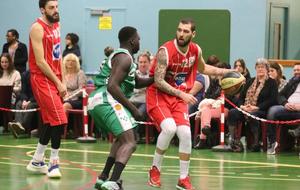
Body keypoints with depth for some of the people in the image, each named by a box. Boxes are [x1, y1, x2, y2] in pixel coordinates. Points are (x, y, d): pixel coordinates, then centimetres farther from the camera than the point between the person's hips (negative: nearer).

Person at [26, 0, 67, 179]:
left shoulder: (56, 26, 12)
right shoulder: (38, 28, -14)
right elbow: (40, 61, -18)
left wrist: (62, 82, 10)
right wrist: (58, 83, -16)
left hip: (54, 79, 9)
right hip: (42, 79, -9)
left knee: (49, 122, 13)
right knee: (59, 120, -14)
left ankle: (37, 162, 23)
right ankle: (54, 163, -6)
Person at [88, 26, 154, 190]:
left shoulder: (120, 56, 26)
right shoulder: (124, 58, -6)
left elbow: (137, 82, 36)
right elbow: (112, 86, -18)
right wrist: (133, 109, -15)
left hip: (95, 102, 10)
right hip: (107, 100, -10)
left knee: (122, 138, 28)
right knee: (129, 143, -16)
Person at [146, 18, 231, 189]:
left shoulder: (196, 51, -1)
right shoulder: (166, 51, -20)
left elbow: (202, 68, 21)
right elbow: (158, 81, -21)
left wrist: (227, 72, 13)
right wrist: (182, 94, -26)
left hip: (179, 97, 5)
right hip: (158, 95, -5)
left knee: (185, 133, -9)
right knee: (169, 128, -26)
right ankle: (155, 169, -6)